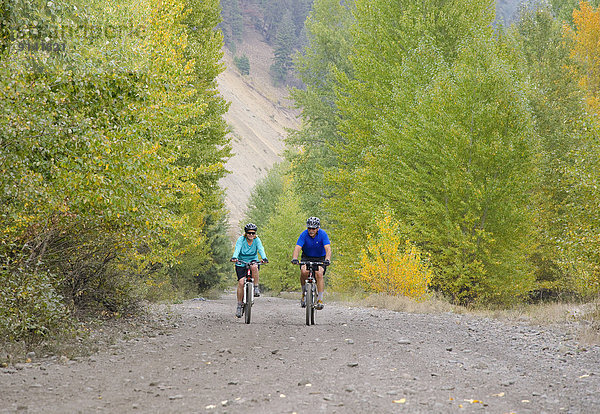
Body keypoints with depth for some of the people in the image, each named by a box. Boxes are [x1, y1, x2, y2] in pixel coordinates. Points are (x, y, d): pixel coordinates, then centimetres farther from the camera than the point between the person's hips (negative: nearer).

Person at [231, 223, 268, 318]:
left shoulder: (257, 240, -7)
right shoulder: (241, 239, -12)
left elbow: (261, 249, -23)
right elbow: (237, 249, -28)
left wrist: (264, 258, -44)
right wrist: (234, 257, -49)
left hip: (253, 261, 1)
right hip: (241, 263, -1)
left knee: (254, 267, -36)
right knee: (241, 282, -17)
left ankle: (256, 288, -20)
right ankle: (239, 305, -5)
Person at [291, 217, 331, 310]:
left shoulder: (323, 234, -22)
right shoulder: (304, 234, -20)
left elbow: (328, 249, -32)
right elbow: (297, 248, -30)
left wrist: (327, 259, -52)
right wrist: (294, 258, -50)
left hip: (320, 258, -1)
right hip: (307, 257, 1)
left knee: (319, 274, -27)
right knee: (304, 271, -28)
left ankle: (320, 300, -18)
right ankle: (304, 293, -5)